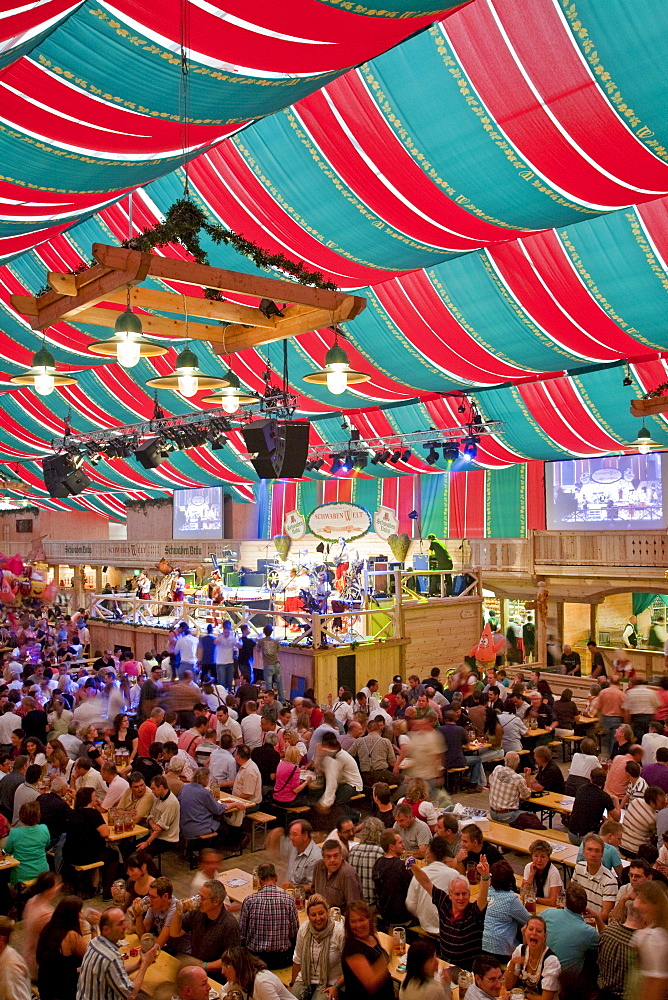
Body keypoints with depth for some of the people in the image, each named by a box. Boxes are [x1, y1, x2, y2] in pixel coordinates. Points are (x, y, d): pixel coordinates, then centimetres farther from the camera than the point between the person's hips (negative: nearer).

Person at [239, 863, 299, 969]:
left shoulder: (249, 900, -13)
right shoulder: (288, 899, -11)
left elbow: (242, 933, -5)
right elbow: (294, 933, -4)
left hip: (255, 958, 0)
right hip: (282, 959, 0)